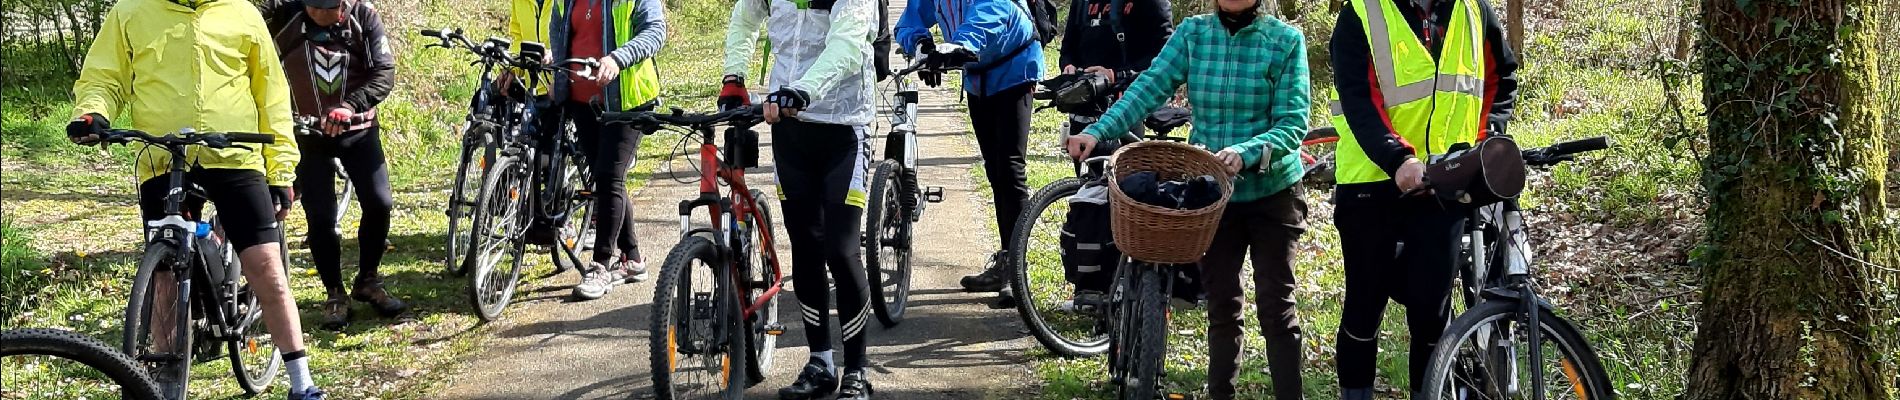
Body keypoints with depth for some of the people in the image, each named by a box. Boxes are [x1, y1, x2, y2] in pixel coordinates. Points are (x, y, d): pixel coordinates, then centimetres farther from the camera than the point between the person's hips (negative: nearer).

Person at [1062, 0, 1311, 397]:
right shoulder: (1192, 32, -1)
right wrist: (1098, 132, -25)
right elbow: (1151, 87, -11)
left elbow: (1294, 123, -13)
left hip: (1271, 190, -3)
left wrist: (1246, 153, -31)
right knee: (1221, 304, 11)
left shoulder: (1286, 39, -8)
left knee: (1276, 307, 0)